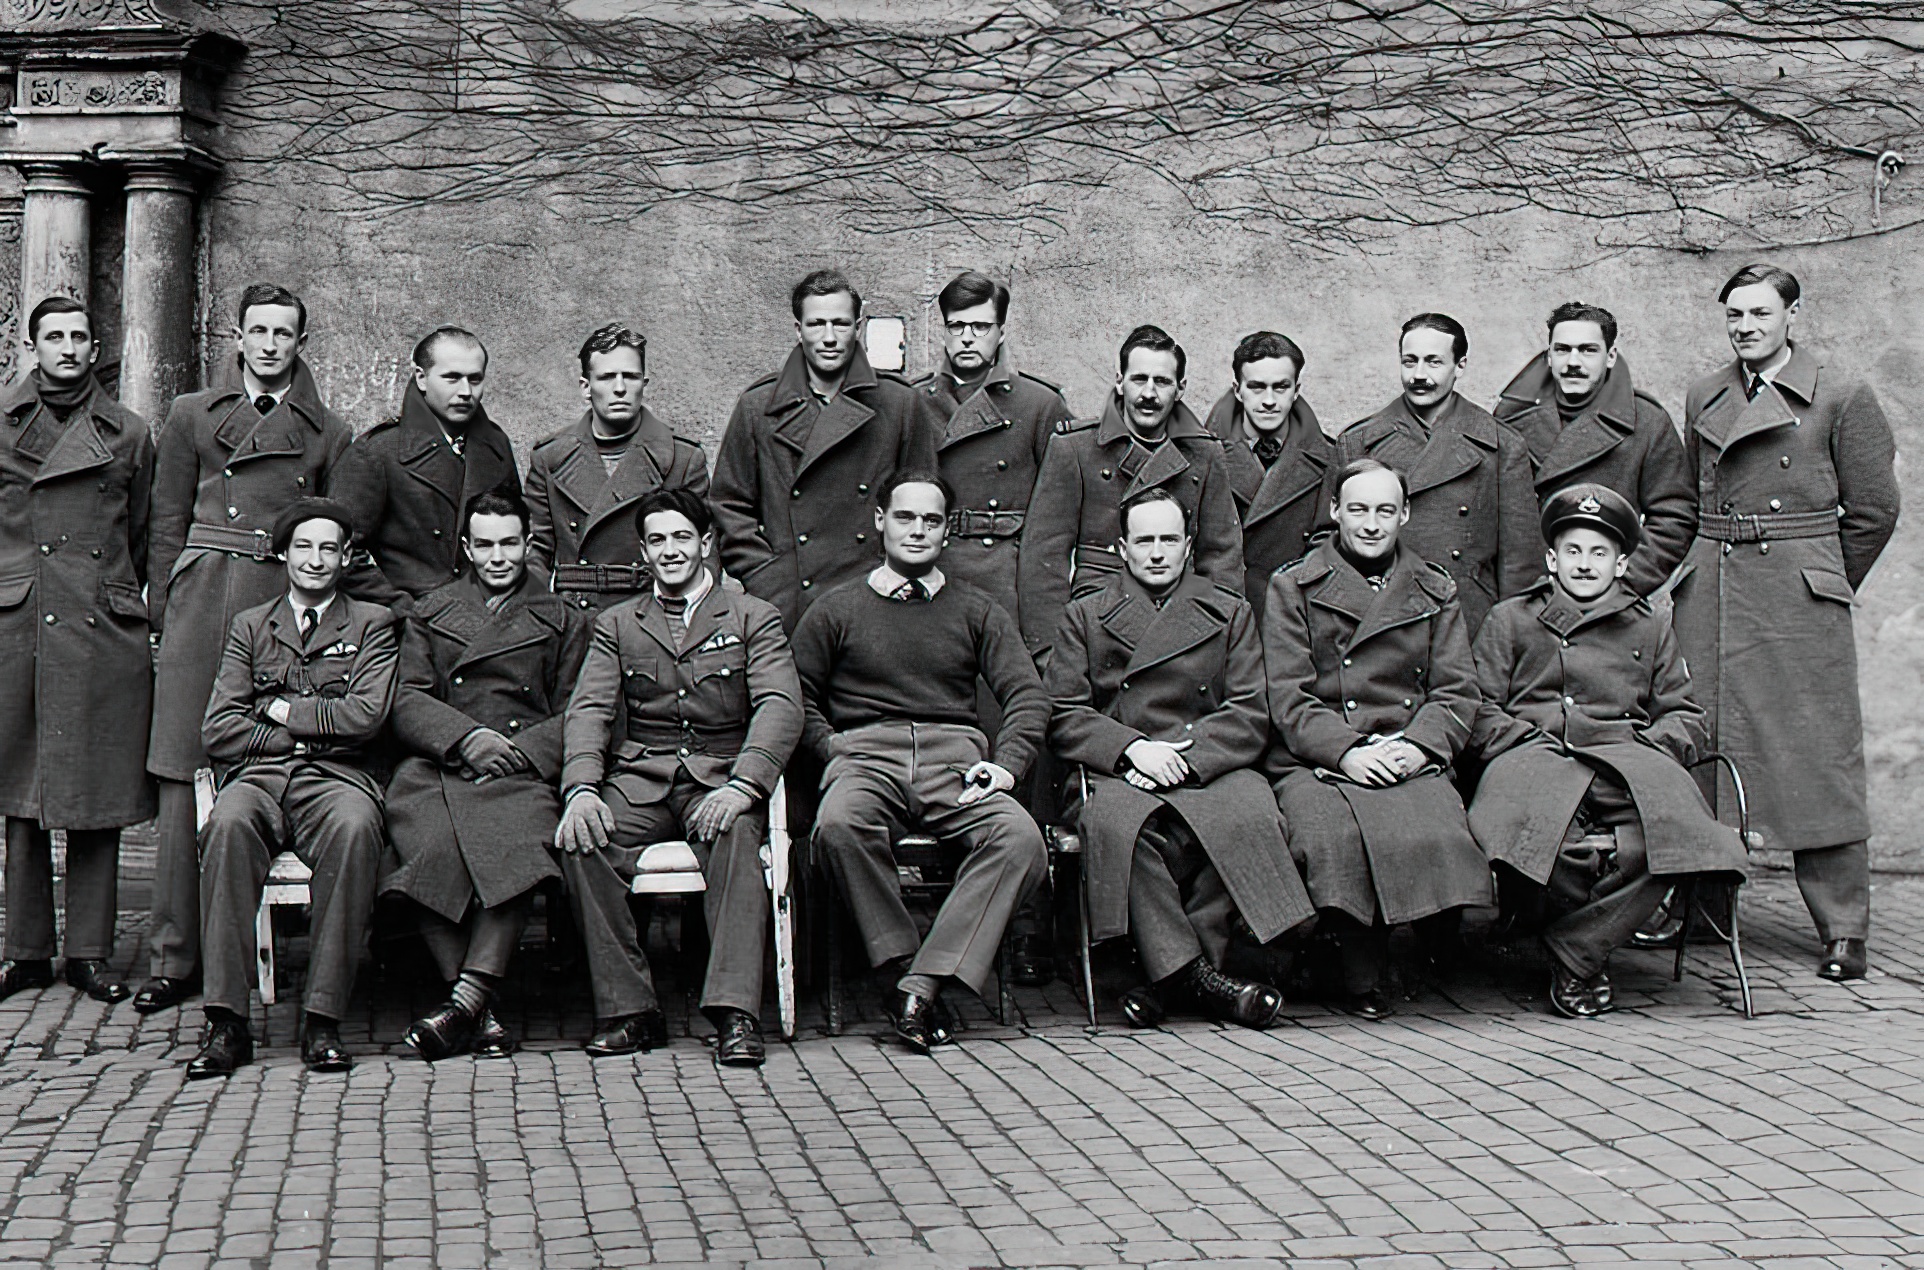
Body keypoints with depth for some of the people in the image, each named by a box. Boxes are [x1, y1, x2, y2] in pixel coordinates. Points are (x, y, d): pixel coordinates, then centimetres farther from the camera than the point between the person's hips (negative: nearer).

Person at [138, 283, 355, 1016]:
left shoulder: (329, 434, 14)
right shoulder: (191, 416, 15)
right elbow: (167, 524, 13)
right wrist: (164, 617, 6)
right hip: (202, 601, 0)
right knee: (186, 776, -5)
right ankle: (174, 957, -3)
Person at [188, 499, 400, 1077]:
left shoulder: (372, 624, 17)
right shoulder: (250, 626, 21)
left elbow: (367, 714, 0)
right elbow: (217, 730, 9)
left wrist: (285, 713, 2)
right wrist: (307, 730, 1)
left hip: (335, 777, -1)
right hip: (258, 776, 1)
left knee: (354, 828, -37)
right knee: (229, 824, -35)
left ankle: (322, 1019, -33)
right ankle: (226, 1020, -34)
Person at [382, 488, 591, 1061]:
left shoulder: (564, 621, 20)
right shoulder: (430, 612, 23)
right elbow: (406, 702, 11)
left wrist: (517, 751, -7)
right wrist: (467, 737, -8)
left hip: (522, 775, -1)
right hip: (437, 767, 1)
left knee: (517, 844, -35)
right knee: (430, 846, -33)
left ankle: (465, 999, -36)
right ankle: (480, 1011, -30)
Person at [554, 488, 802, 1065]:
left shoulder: (754, 618, 11)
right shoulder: (616, 625, 19)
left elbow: (780, 707, -4)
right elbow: (589, 710, 6)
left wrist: (741, 786, -22)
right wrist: (582, 789, -16)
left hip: (719, 778, -2)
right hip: (640, 780, 2)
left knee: (734, 836, -36)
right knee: (579, 841, -28)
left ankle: (735, 1013, -41)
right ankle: (629, 1009, -23)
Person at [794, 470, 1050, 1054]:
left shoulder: (978, 612, 21)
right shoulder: (835, 610, 18)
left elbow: (1027, 695, 12)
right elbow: (798, 696, 14)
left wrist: (1006, 765, -5)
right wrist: (835, 752, -3)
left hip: (955, 757, 1)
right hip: (864, 754, -1)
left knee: (1020, 839, -32)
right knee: (839, 824, -38)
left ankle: (924, 983, -32)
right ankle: (902, 963, -23)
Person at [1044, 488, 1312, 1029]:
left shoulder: (1231, 613, 18)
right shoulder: (1084, 616, 18)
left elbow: (1250, 716, 7)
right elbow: (1063, 717, 7)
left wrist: (1186, 759, -11)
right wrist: (1132, 748, -11)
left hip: (1210, 768, 1)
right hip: (1116, 774, 0)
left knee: (1248, 815, -35)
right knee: (1119, 821, -37)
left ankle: (1173, 973, -26)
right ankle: (1195, 973, -31)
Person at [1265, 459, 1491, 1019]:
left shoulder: (1436, 591, 19)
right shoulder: (1292, 588, 11)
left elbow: (1458, 690, 11)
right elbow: (1288, 696, 1)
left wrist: (1418, 745, -9)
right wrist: (1347, 752, -15)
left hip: (1412, 759, 2)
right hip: (1314, 764, -2)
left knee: (1435, 834, -32)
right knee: (1332, 836, -35)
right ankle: (1363, 976, -15)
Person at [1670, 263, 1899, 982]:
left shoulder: (1842, 400, -1)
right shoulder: (1703, 400, 13)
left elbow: (1873, 511, 4)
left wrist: (1821, 586, 8)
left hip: (1800, 601, -4)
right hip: (1709, 594, 5)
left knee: (1818, 759, -5)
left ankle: (1843, 931, 1)